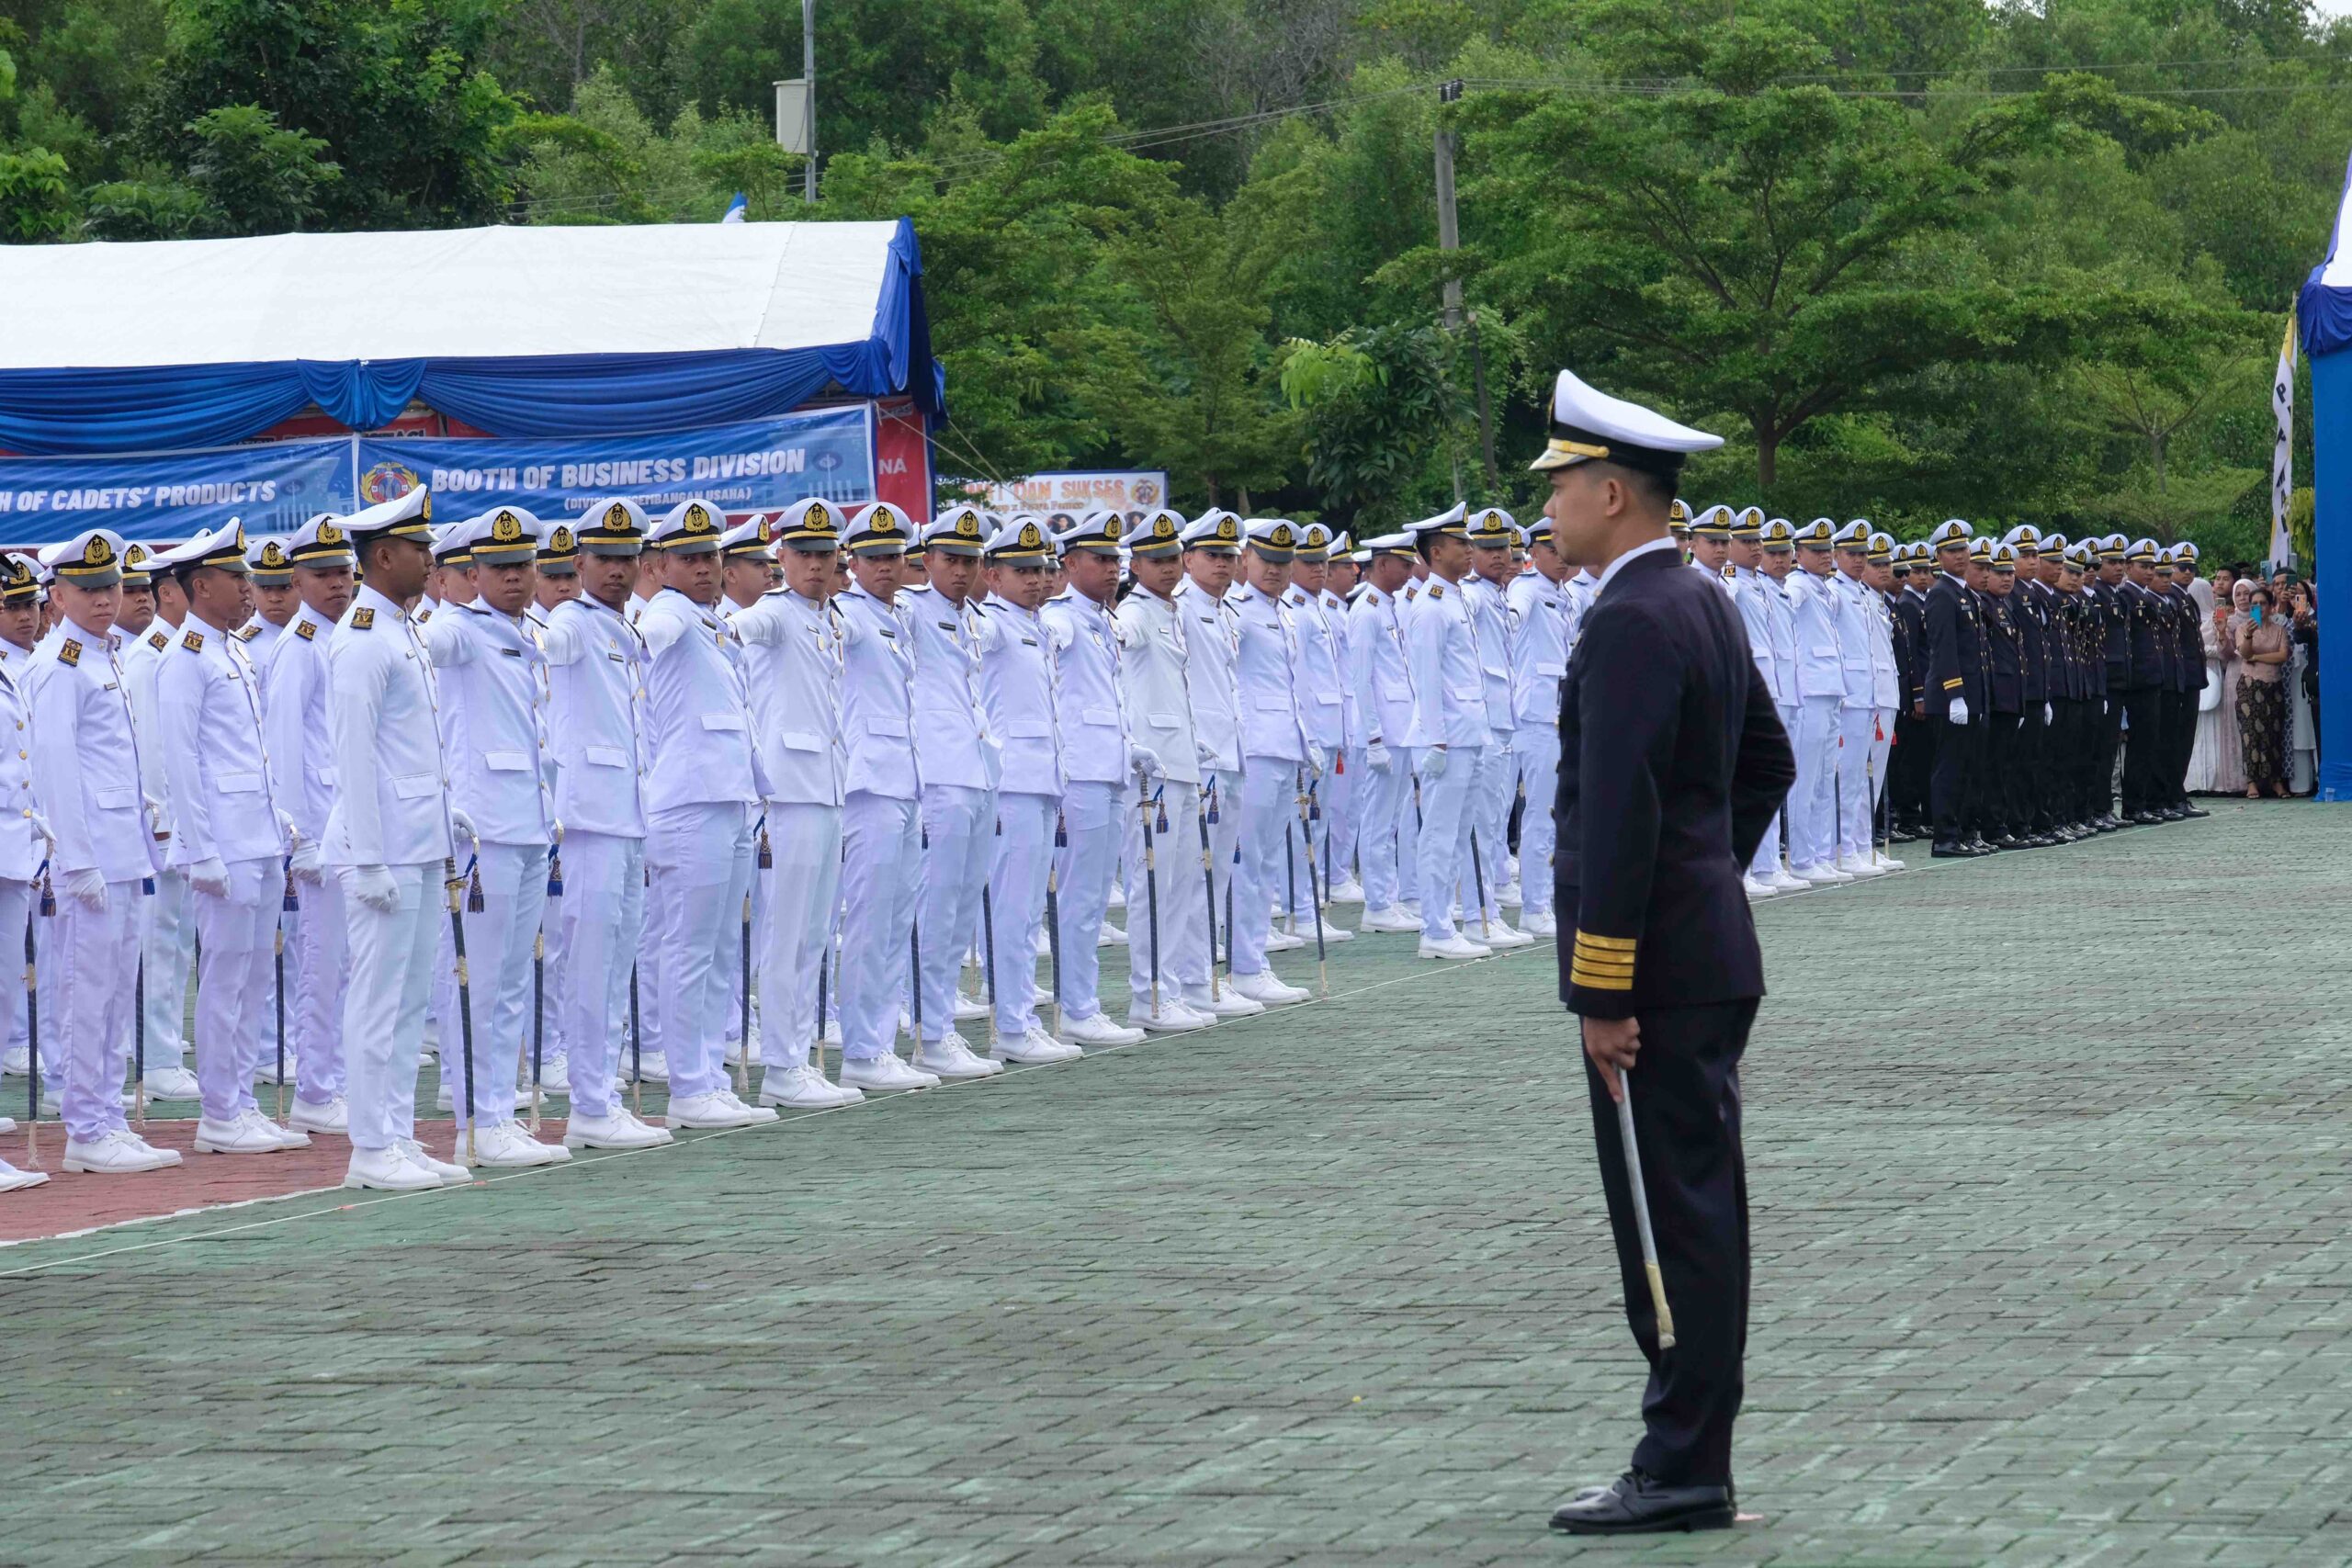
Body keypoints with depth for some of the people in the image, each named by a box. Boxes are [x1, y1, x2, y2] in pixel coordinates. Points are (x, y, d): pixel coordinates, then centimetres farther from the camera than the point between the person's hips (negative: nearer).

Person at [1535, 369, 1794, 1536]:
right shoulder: (1704, 605, 13)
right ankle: (1687, 1458, 19)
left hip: (1658, 974, -10)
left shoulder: (1629, 626, -18)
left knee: (1673, 1219, -5)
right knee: (1694, 1213, 13)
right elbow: (1768, 764, 24)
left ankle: (1682, 1472, -1)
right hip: (1710, 957, 10)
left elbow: (1617, 818, -22)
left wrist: (1603, 994, -21)